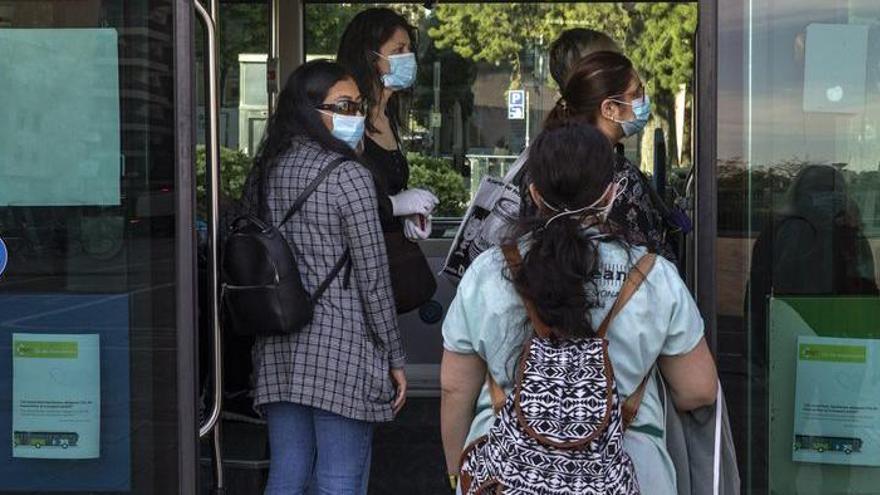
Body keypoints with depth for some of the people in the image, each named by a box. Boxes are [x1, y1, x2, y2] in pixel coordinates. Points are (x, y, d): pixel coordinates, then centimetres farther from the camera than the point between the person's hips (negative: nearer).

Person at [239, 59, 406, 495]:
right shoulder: (349, 177, -11)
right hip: (341, 347, -7)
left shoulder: (265, 171, 9)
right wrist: (394, 359, -2)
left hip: (278, 349, 7)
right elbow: (373, 276, -10)